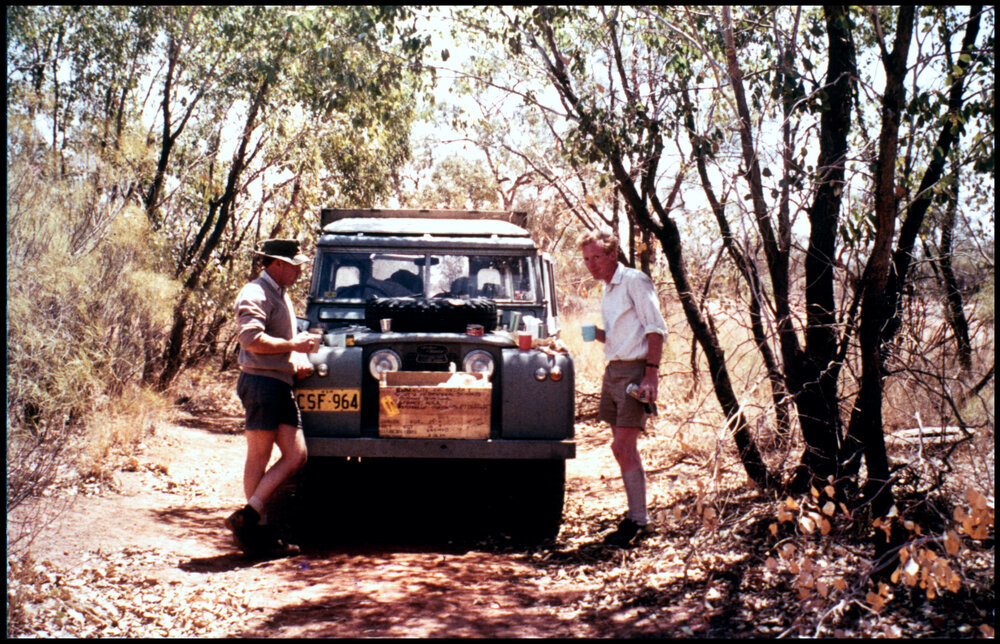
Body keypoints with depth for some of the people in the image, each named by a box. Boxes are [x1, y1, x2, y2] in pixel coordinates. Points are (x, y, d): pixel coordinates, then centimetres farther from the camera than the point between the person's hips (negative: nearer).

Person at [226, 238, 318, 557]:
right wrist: (294, 345, -16)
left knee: (296, 456, 3)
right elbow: (250, 338, -24)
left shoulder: (282, 296, 21)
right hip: (261, 382, -9)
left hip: (281, 384, 9)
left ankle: (248, 515, 6)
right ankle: (257, 530, 1)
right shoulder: (255, 294, -10)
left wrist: (300, 359, 9)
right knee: (259, 456, -4)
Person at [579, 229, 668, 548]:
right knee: (622, 447, 12)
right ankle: (636, 512, 21)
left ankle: (638, 521, -7)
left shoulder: (634, 281, -9)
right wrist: (599, 334, 3)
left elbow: (655, 329, -14)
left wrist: (650, 374, -21)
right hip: (613, 370, 9)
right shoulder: (608, 289, 17)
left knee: (623, 446, -13)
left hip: (635, 370, -9)